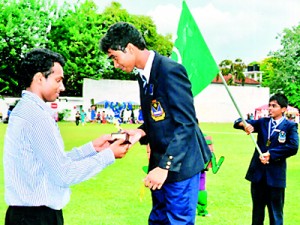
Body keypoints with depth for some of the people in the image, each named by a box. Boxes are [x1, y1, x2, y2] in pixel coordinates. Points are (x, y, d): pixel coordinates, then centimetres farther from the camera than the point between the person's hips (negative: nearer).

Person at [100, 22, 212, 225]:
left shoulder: (170, 70, -18)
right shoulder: (143, 76, 10)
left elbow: (186, 124, -22)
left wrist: (164, 166, -24)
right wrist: (141, 132, -3)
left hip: (179, 163, -9)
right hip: (160, 162, 9)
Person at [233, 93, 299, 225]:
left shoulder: (290, 126, -1)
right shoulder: (262, 122, 10)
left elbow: (293, 147, -16)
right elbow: (238, 123, 5)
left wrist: (271, 154, -18)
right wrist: (245, 124, -19)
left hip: (275, 175, -4)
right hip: (258, 173, 4)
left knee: (275, 214, 4)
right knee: (257, 210, 14)